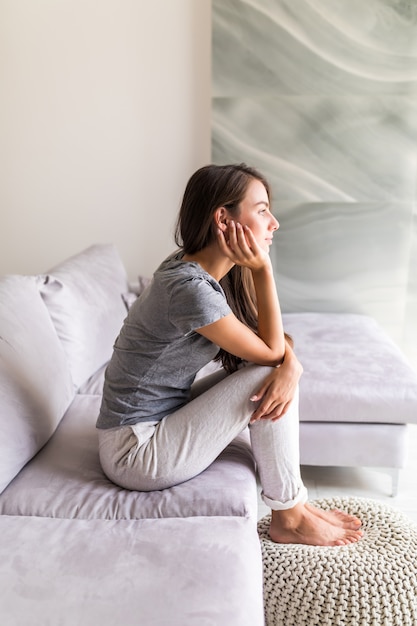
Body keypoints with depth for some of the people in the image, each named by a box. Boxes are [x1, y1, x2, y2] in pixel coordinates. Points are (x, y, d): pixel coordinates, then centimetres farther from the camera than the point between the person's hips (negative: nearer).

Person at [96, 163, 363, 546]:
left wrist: (291, 366, -18)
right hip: (136, 454, -8)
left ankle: (295, 499, 12)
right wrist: (263, 270, -18)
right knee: (267, 373, -14)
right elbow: (270, 352, -16)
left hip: (160, 421, 8)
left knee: (280, 374, 1)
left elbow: (276, 341, 4)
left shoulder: (206, 273, 2)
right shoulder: (191, 288, -27)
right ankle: (289, 518, 3)